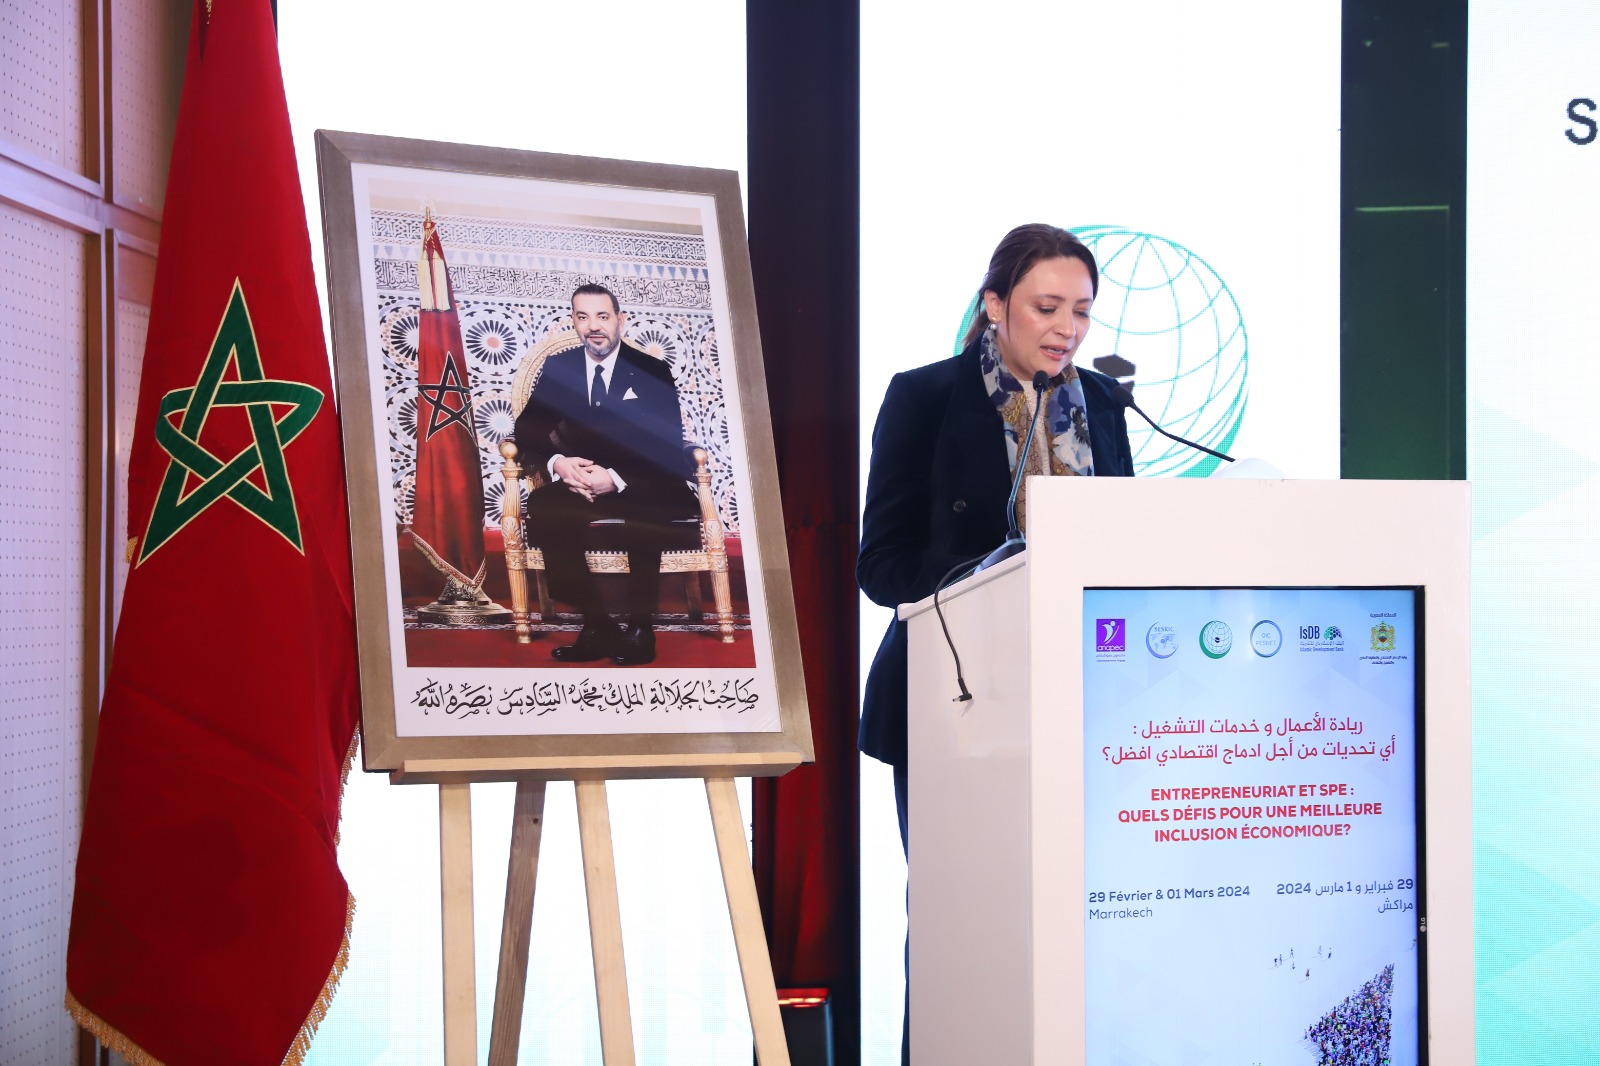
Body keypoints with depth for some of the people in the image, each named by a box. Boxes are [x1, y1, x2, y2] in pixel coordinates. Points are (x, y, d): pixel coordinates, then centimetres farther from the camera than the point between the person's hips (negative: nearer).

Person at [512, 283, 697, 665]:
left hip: (639, 489, -3)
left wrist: (616, 478, -23)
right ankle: (599, 625, -27)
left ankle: (640, 627, -22)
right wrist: (556, 462, -16)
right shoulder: (558, 367, 11)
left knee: (645, 515, -38)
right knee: (541, 506, -31)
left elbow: (668, 448, -6)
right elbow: (527, 430, 7)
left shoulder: (653, 372, 2)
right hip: (577, 485, 3)